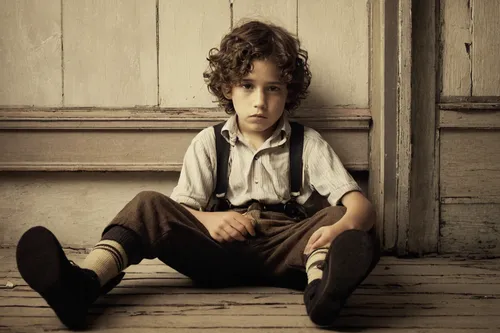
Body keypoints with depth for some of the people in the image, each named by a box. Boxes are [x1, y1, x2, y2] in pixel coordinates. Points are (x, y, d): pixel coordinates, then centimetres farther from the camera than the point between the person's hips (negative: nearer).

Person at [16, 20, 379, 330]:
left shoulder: (308, 143, 11)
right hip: (224, 245, 0)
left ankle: (322, 286, -60)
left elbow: (360, 203, -1)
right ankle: (83, 283, -45)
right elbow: (181, 208, 5)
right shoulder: (209, 143, 14)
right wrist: (208, 219, -20)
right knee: (149, 204, -19)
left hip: (285, 245, 0)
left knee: (347, 224, -26)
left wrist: (343, 227, -27)